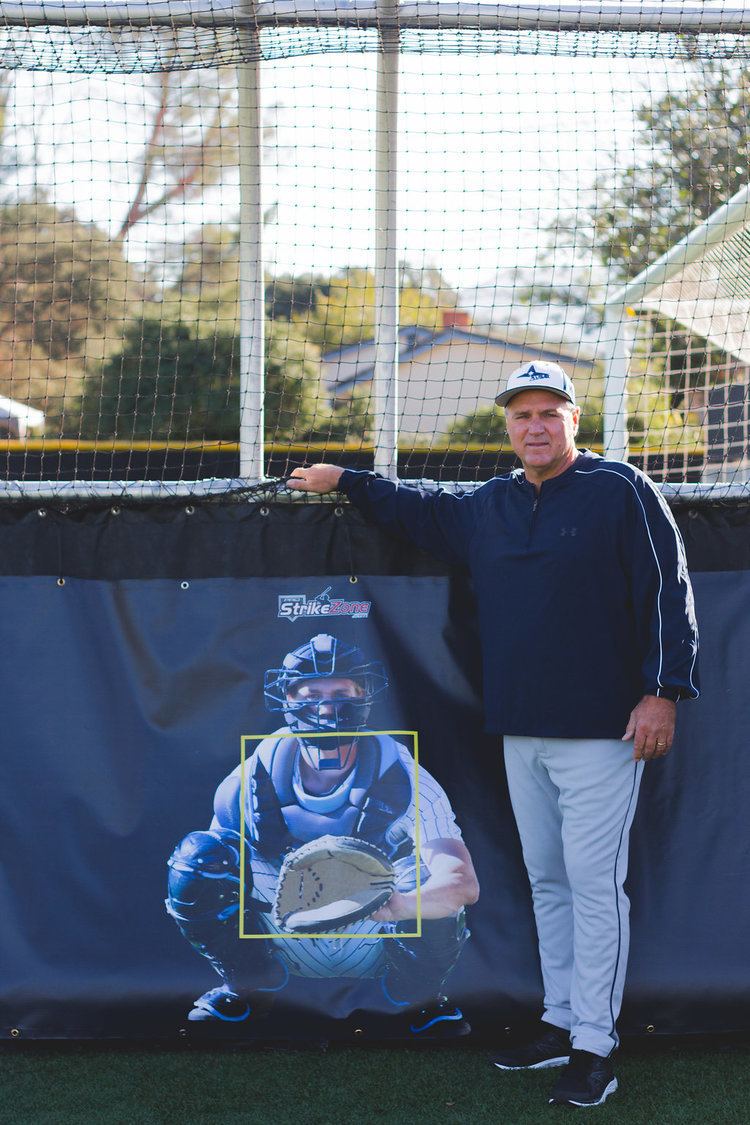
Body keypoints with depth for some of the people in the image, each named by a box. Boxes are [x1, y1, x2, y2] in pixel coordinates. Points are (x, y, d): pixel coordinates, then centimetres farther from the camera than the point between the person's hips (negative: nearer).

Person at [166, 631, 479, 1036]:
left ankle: (417, 996, 1)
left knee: (425, 877, -33)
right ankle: (249, 987, 6)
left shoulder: (403, 780, -20)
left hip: (377, 945, -1)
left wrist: (389, 905, -51)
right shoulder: (249, 782, -12)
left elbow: (464, 883, -32)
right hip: (286, 951, 2)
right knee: (196, 857, -21)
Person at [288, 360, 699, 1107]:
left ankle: (594, 1048, -4)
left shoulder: (621, 491, -5)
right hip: (522, 735, 7)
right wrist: (345, 481, 28)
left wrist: (663, 690, -16)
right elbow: (418, 512, 32)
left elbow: (669, 594, -9)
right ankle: (560, 1024, 21)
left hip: (600, 732, -7)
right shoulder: (489, 507, 14)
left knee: (594, 882, -7)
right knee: (546, 879, 12)